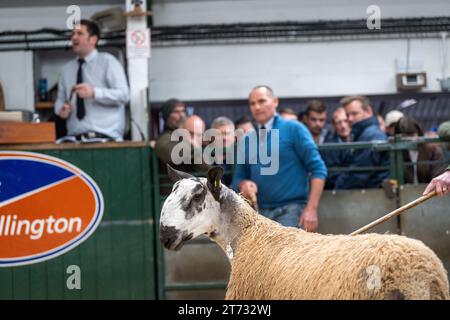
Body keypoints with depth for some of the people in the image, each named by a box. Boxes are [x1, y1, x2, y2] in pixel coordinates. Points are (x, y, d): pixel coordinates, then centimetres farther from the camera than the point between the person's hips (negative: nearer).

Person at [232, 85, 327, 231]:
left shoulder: (293, 129, 0)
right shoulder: (246, 141, 15)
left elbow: (318, 169, -4)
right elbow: (238, 178, 21)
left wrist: (311, 209, -13)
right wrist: (243, 184, -4)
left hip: (291, 211, -5)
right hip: (259, 213, 5)